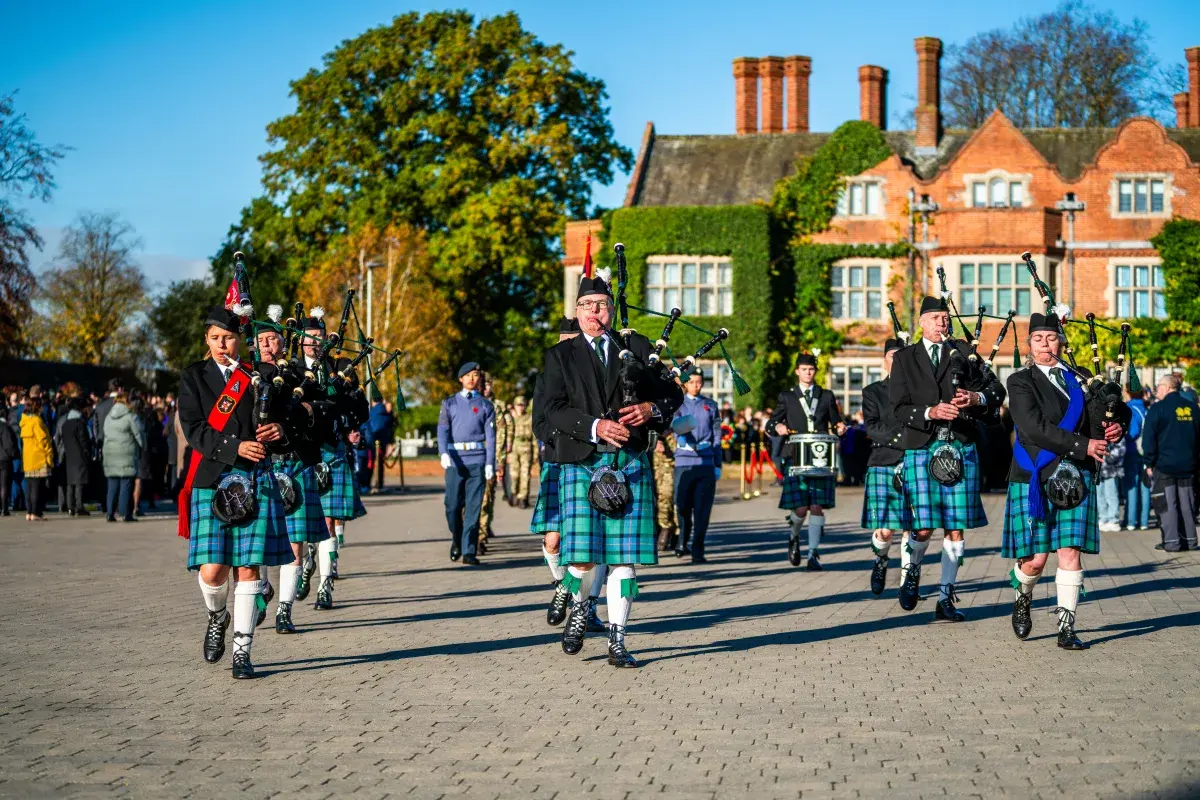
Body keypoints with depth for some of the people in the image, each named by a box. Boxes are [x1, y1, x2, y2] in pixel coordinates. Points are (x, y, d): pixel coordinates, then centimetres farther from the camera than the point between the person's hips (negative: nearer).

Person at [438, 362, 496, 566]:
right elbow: (442, 430, 1)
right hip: (455, 459, 0)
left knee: (473, 507, -5)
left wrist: (490, 464, -3)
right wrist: (444, 453, -16)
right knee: (453, 505, -3)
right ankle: (456, 539, 23)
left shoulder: (485, 405, 10)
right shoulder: (450, 403, 11)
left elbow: (490, 436, 6)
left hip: (477, 460, 0)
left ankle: (469, 551, -2)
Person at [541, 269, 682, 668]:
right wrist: (596, 426, -18)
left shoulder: (637, 347, 14)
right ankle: (579, 608, 24)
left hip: (630, 464, 1)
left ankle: (617, 642, 5)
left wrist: (651, 408, -9)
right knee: (581, 556, -7)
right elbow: (555, 410, -3)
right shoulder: (561, 355, 10)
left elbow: (673, 393, 13)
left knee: (624, 557, -2)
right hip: (582, 464, -1)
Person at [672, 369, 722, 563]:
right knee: (682, 505, 1)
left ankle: (697, 550, 0)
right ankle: (682, 542, 25)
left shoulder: (710, 405, 14)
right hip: (684, 461, -1)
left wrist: (718, 465, 11)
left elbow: (717, 436, 15)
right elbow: (675, 425, -8)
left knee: (702, 509, -4)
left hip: (706, 462, 1)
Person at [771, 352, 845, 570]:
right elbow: (773, 421, 11)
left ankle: (813, 554, 1)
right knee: (800, 507, -7)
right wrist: (778, 427, -12)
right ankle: (794, 538, 24)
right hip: (796, 459, -1)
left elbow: (835, 422, 18)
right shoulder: (787, 397, 12)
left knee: (817, 507, -5)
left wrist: (840, 428, -5)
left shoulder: (826, 396, 15)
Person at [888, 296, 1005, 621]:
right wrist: (930, 412, -18)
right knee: (924, 527, -9)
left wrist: (976, 398, -13)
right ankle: (911, 571, 22)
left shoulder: (963, 352, 12)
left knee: (956, 529, 1)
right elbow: (899, 408, 0)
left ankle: (946, 599, 10)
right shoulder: (905, 359, 8)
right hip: (921, 449, -2)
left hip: (961, 448, 2)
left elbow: (997, 390, 8)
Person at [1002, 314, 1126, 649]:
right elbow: (1034, 429, -15)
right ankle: (1022, 600, 30)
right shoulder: (1020, 382, -2)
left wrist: (1114, 427, -11)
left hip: (1076, 478, 3)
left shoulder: (1079, 380, 12)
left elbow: (1113, 413, 14)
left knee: (1070, 551, -5)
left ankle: (1066, 628, 1)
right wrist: (1082, 445, -21)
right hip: (1034, 479, -3)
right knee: (1035, 558, -2)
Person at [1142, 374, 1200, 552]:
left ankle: (1171, 541, -3)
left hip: (1164, 464, -5)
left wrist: (1149, 463, -3)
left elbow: (1149, 438, -10)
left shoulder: (1158, 409, -10)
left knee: (1167, 504, -1)